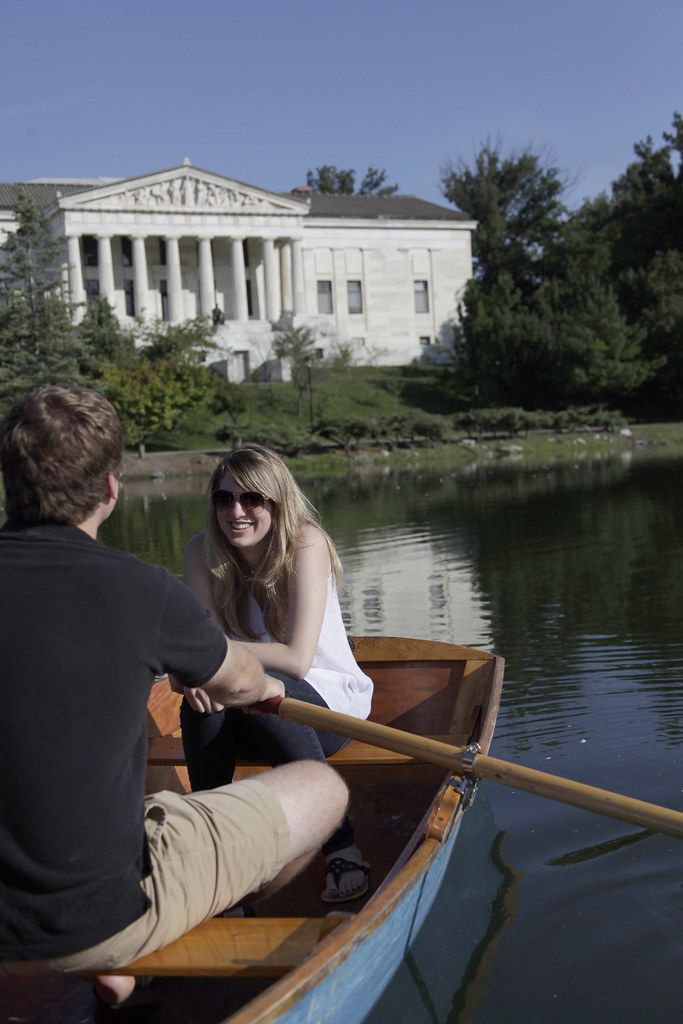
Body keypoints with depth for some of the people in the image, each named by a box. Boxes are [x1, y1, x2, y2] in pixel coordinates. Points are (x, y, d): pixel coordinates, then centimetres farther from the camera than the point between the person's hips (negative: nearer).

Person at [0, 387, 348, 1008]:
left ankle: (105, 973, 28)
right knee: (323, 790, 10)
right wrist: (264, 687, 28)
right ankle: (228, 919, 36)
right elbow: (235, 683, 3)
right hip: (97, 921, -6)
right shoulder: (143, 591, -18)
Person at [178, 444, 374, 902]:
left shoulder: (307, 545, -20)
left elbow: (296, 659, -26)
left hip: (330, 702, -3)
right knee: (202, 702, -29)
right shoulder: (202, 552, -7)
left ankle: (343, 849, -26)